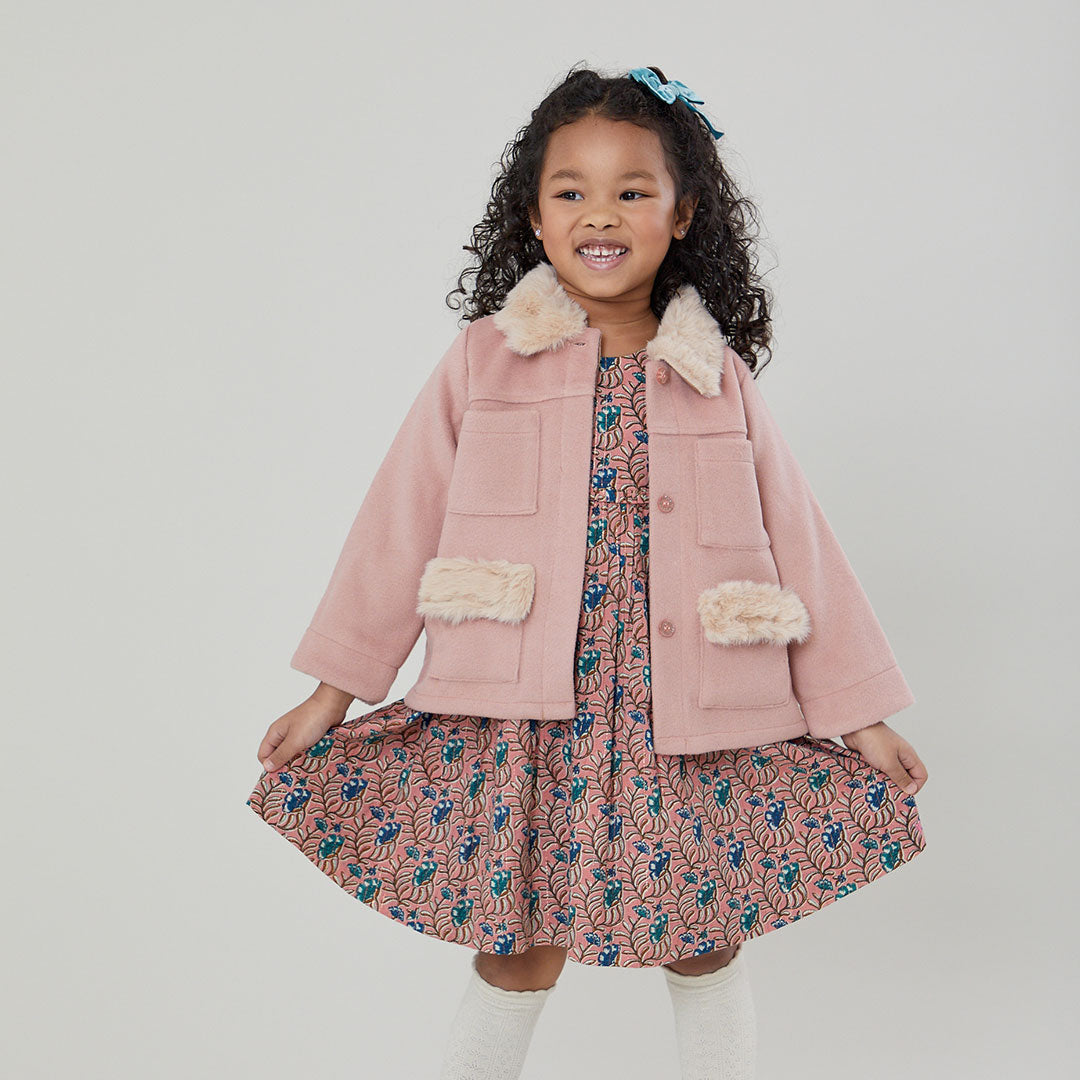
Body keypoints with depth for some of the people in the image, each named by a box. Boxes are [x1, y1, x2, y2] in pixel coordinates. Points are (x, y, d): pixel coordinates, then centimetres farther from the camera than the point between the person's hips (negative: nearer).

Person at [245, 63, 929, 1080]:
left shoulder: (721, 378, 4)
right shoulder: (481, 360, 1)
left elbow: (794, 540, 7)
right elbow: (400, 527, 3)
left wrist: (861, 716, 8)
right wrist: (332, 691, 3)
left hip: (693, 727, 2)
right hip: (522, 722, -1)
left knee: (705, 950, 13)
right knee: (518, 954, 8)